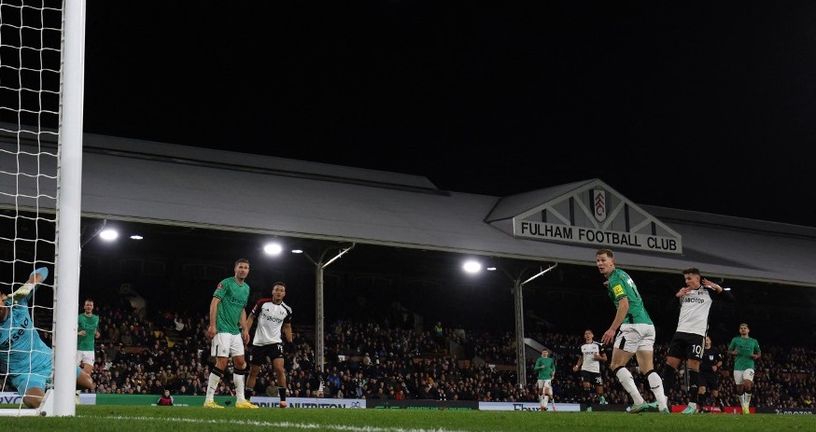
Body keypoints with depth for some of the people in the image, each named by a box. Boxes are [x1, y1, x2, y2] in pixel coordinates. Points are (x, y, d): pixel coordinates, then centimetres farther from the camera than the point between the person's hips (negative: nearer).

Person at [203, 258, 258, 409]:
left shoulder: (246, 288, 16)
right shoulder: (226, 283, -8)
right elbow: (214, 302, -13)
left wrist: (245, 330, 18)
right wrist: (212, 325, -20)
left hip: (236, 331, 8)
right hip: (222, 329, -8)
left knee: (240, 362, 7)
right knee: (222, 363, -12)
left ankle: (240, 400, 13)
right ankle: (209, 400, -7)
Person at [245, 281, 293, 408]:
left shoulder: (286, 310, 2)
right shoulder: (262, 303, -5)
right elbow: (251, 317, 3)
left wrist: (291, 342, 10)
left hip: (275, 342, 0)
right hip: (259, 343, 0)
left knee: (280, 369, -19)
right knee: (253, 372, 8)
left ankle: (283, 400, -15)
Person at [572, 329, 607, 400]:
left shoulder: (598, 345, 3)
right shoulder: (582, 346, 12)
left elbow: (605, 358, 5)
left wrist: (599, 357, -16)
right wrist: (577, 366, 6)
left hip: (596, 370, -2)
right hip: (585, 369, 2)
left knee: (600, 391, -1)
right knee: (586, 385, -23)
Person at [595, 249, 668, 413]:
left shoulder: (614, 278, -5)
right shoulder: (622, 274, 23)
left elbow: (624, 304, -17)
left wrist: (612, 329, -20)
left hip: (633, 324, -9)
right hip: (648, 324, 9)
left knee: (617, 365, -2)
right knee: (648, 369, 5)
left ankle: (639, 402, -13)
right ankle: (663, 406, -8)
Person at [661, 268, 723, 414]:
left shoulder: (708, 291, 6)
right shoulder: (683, 291, 16)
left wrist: (718, 288, -12)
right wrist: (676, 295, 1)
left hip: (697, 333, -4)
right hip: (681, 332, 4)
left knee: (693, 366, -8)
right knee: (670, 363, -1)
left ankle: (693, 403, -3)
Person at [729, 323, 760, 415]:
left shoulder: (754, 341, 12)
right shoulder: (735, 340, 10)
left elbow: (759, 353, 21)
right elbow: (729, 351, 15)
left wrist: (756, 356, -1)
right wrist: (733, 353, -7)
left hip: (749, 366, -1)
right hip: (738, 367, 1)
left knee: (747, 385, -22)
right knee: (740, 389, 2)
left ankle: (747, 406, -10)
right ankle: (743, 406, 20)